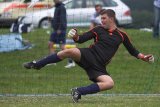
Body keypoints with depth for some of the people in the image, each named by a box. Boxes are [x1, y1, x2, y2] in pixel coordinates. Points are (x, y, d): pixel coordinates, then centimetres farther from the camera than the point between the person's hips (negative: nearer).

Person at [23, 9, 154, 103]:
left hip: (98, 67, 2)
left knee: (110, 83, -27)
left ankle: (78, 92, -19)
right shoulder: (99, 30, 7)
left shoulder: (121, 35, 10)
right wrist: (75, 36, -17)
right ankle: (37, 64, -19)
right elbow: (81, 39, 4)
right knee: (69, 52, -31)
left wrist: (143, 57, 7)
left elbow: (132, 50, 21)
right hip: (88, 55, -2)